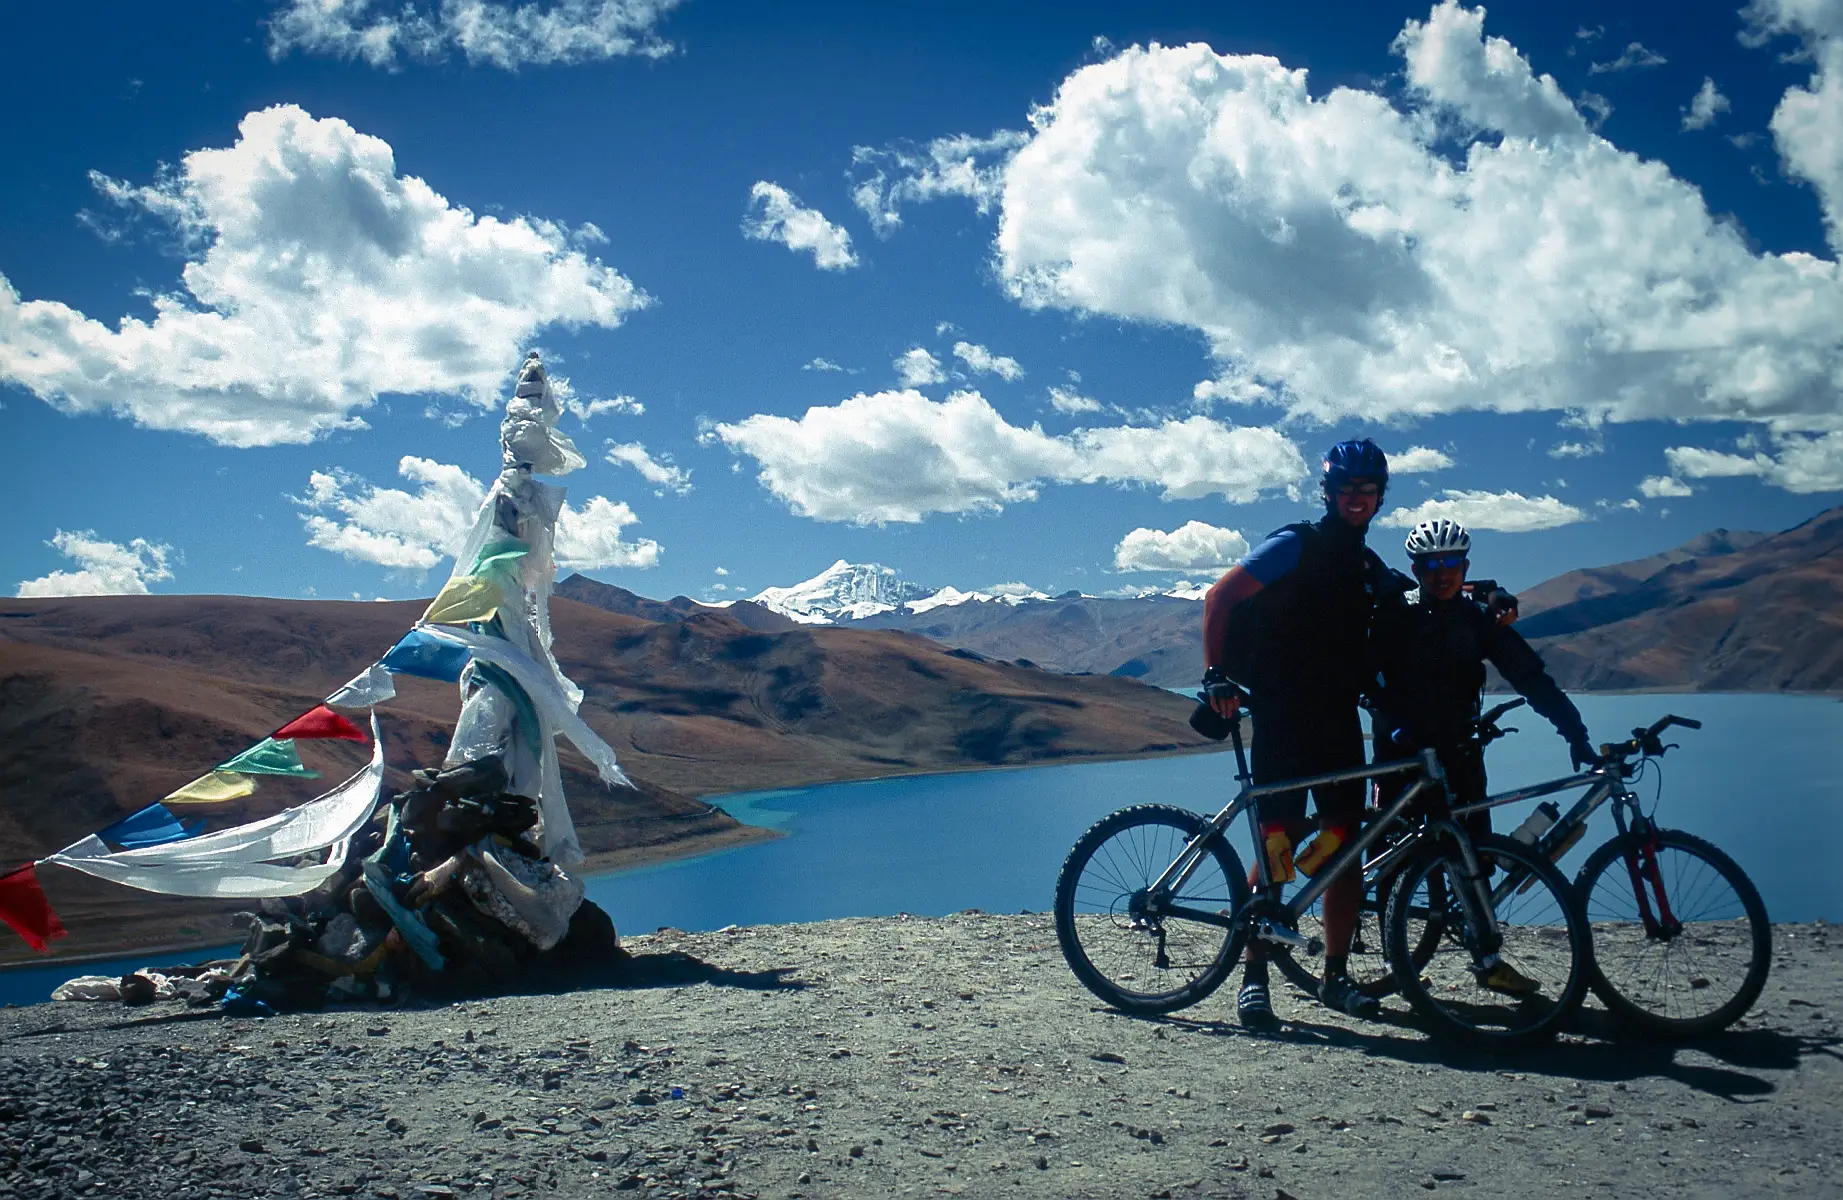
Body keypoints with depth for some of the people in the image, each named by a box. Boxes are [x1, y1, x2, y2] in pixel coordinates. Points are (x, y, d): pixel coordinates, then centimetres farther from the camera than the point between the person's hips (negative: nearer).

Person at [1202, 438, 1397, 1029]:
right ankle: (1253, 977, 2)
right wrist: (1216, 674, -14)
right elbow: (1220, 598, -8)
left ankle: (1336, 976, 16)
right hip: (1282, 719, -6)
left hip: (1340, 722, 6)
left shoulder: (1373, 570, 15)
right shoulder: (1295, 546, -5)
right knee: (1277, 846, -7)